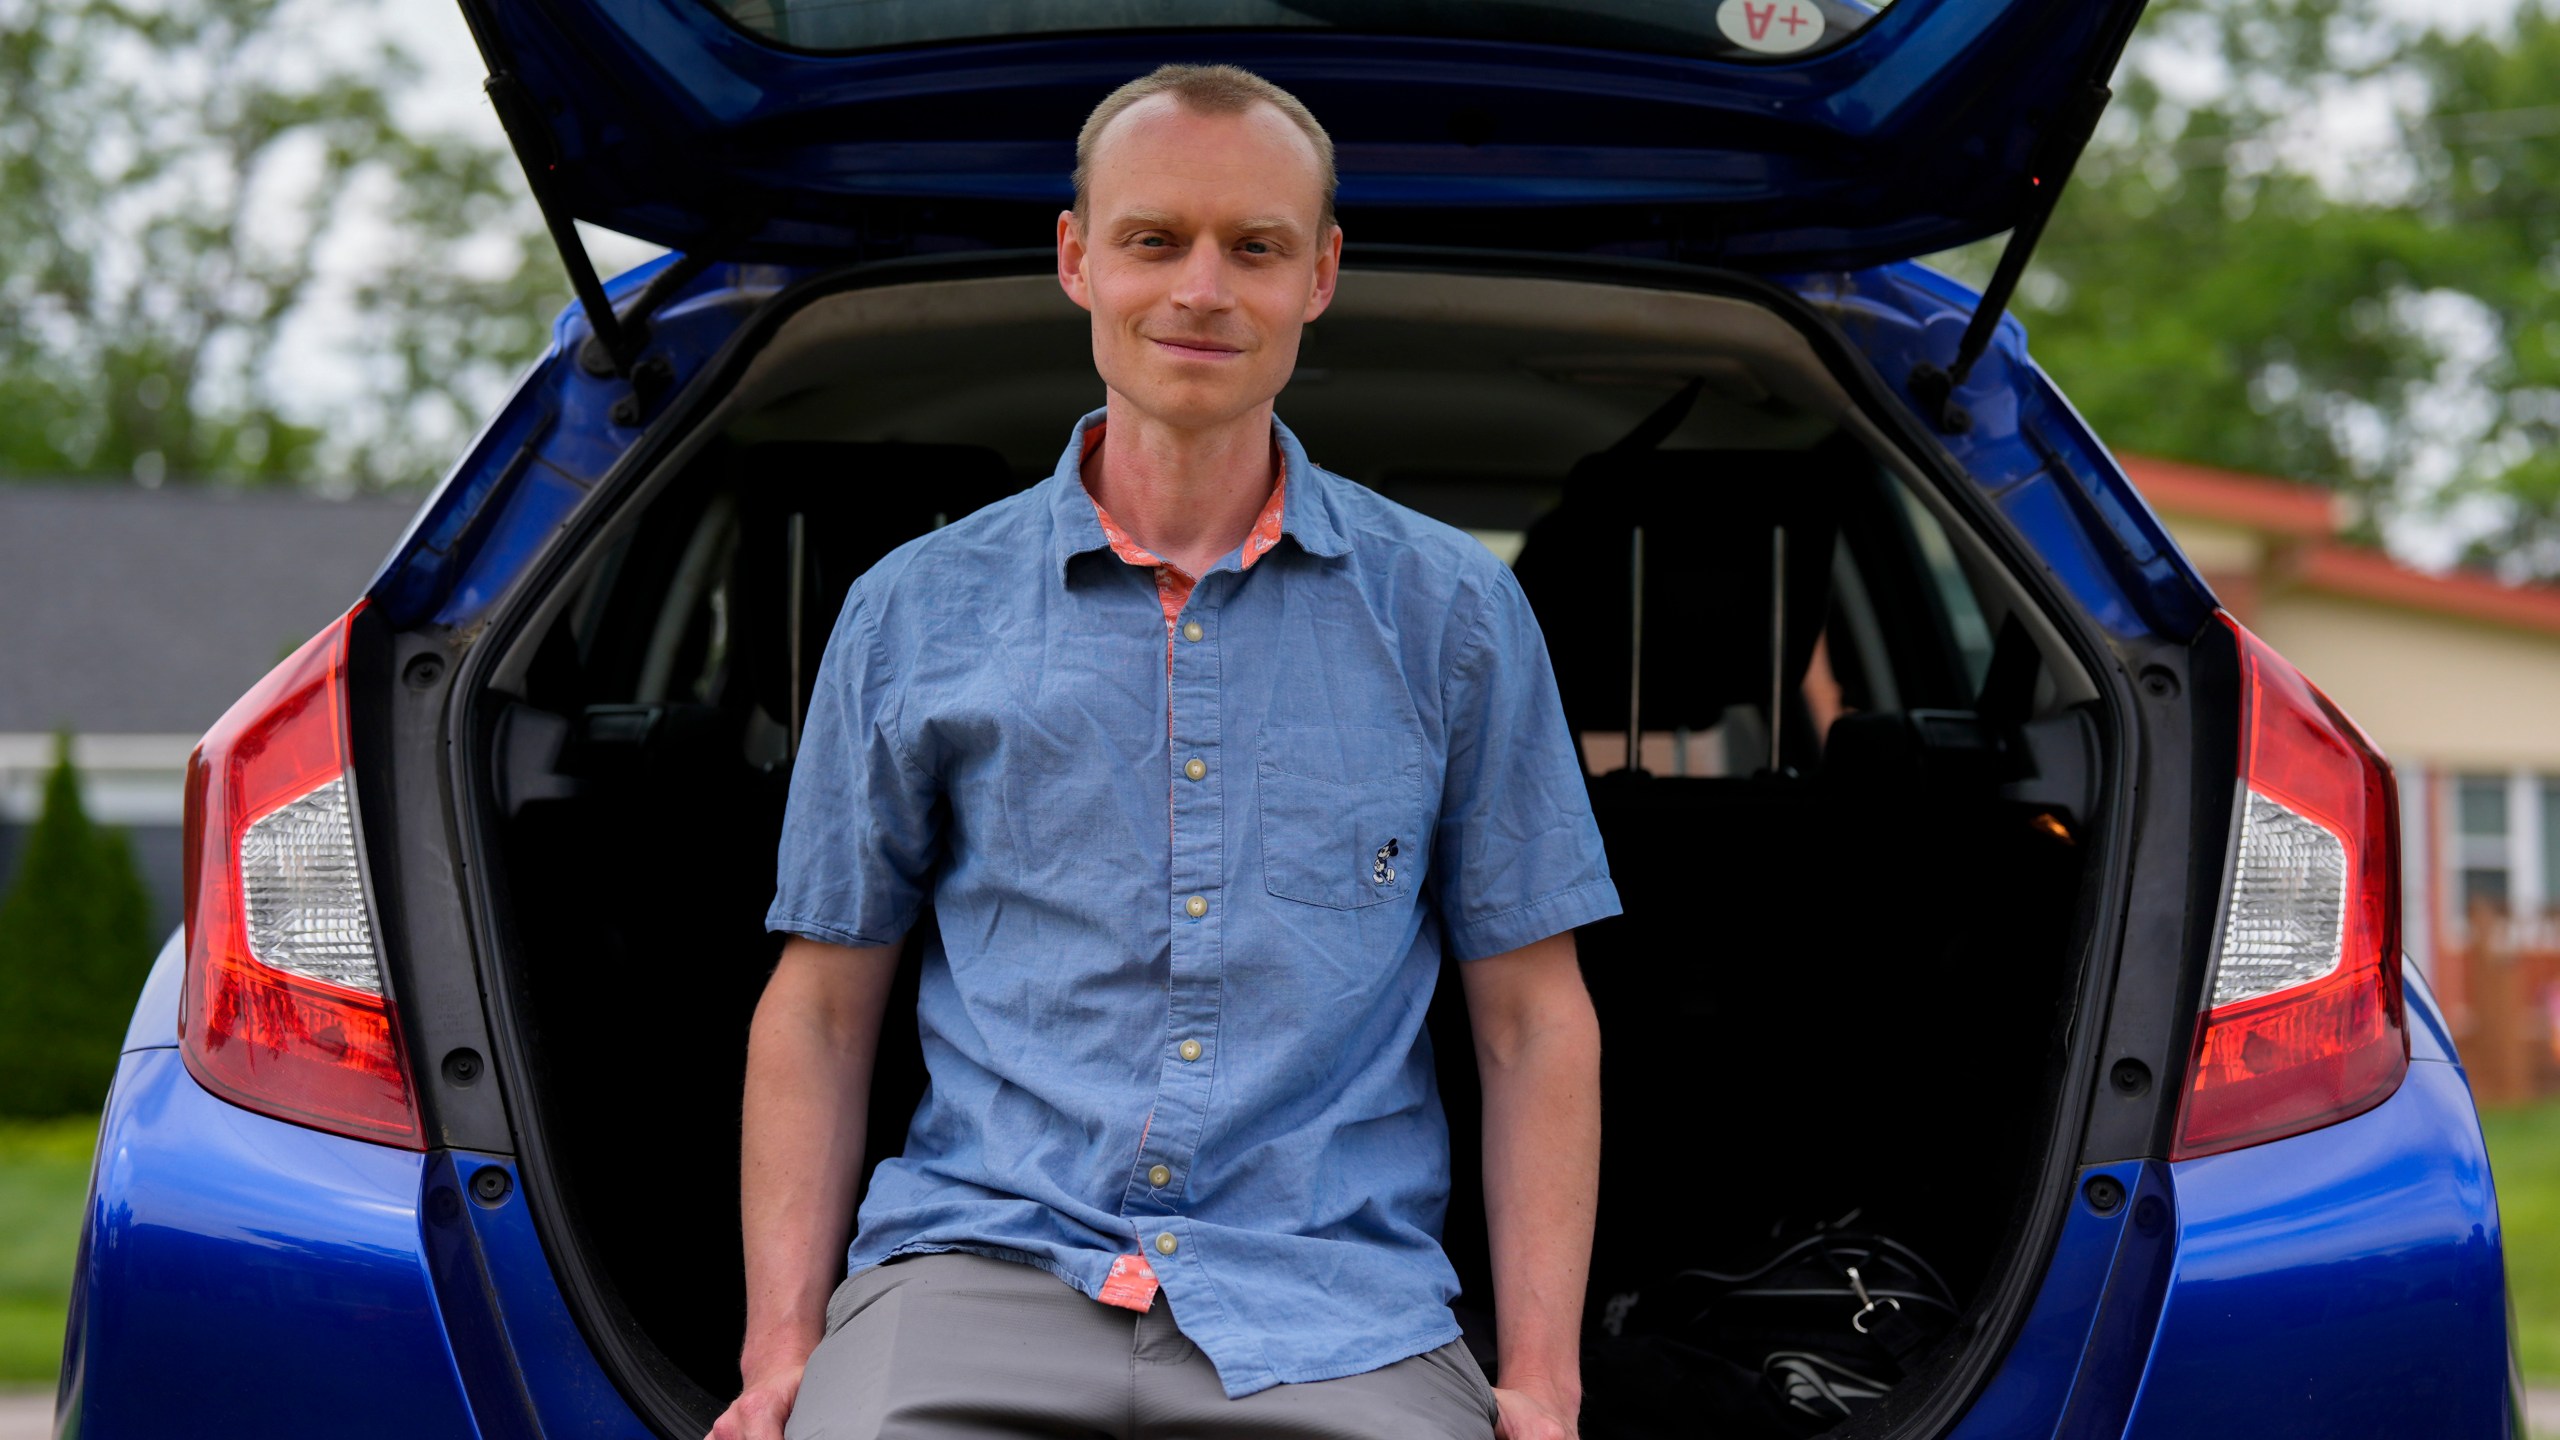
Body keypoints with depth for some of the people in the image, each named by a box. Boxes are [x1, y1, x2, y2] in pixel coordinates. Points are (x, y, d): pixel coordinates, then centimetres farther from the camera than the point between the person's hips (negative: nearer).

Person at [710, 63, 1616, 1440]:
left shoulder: (1455, 613, 11)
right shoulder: (914, 610, 11)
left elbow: (1535, 1021, 10)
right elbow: (820, 1010, 13)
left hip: (1337, 1311, 1)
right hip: (977, 1265, 0)